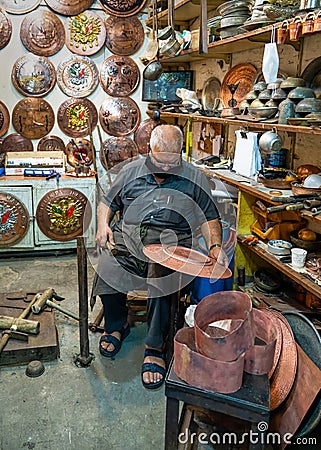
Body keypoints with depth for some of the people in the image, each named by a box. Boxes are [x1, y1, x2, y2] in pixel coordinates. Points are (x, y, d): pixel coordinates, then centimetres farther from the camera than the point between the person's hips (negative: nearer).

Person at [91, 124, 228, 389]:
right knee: (109, 262, -29)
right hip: (128, 233, 2)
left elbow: (209, 218, 9)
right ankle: (117, 324, 1)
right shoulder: (131, 171, 14)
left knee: (161, 272, -35)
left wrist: (215, 246, -10)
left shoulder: (194, 178, 10)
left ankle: (155, 348, -18)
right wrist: (103, 226, -1)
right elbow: (107, 202, 20)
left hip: (170, 238, -2)